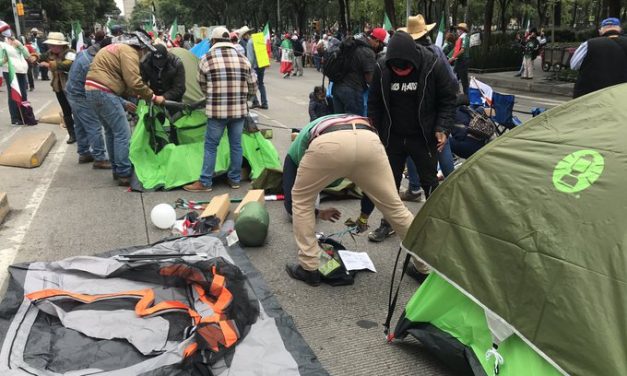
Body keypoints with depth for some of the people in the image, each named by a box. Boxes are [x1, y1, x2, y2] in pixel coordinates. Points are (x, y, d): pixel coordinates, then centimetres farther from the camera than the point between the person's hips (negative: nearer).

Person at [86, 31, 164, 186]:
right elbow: (134, 81, -17)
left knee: (111, 131, 18)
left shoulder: (117, 48, 24)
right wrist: (153, 97, -8)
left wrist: (123, 102, 20)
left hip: (92, 91, 11)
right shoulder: (128, 51, -9)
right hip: (103, 93, -11)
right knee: (123, 133, -6)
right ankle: (124, 175, -2)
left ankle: (117, 170, 25)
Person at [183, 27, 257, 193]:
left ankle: (205, 182, 12)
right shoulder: (243, 59, 5)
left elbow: (203, 86, 8)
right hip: (239, 110, 3)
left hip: (217, 110, -3)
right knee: (236, 145, 13)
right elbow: (253, 88, 9)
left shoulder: (206, 59, -3)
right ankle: (235, 179, 24)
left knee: (211, 146, 6)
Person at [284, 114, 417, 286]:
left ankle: (309, 269, 27)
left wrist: (318, 213, 58)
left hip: (328, 144, -2)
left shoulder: (296, 147, 40)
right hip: (368, 140, 3)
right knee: (394, 206, 20)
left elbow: (293, 201, 40)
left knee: (301, 201, 25)